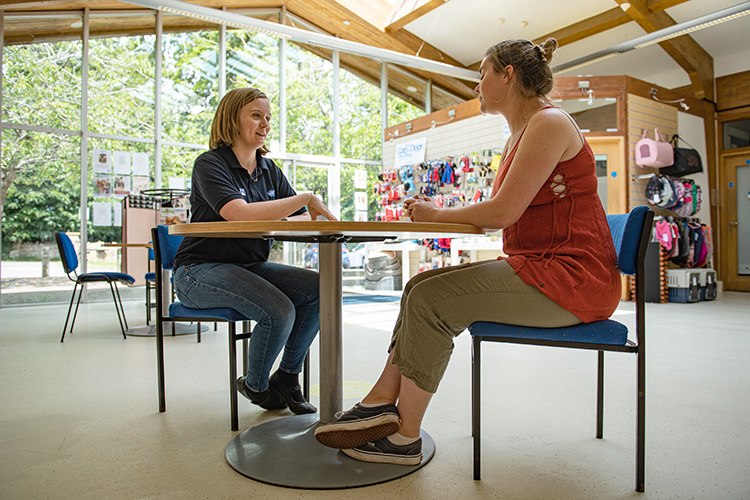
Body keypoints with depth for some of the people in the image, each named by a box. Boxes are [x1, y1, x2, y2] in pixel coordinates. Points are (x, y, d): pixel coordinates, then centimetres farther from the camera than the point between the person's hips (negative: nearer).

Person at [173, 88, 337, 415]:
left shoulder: (268, 170, 11)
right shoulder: (210, 164, -11)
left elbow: (304, 219, 5)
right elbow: (241, 215, -30)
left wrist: (280, 224, -19)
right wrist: (306, 198, -27)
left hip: (250, 266, 7)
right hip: (200, 271, -7)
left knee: (320, 289, -13)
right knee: (279, 311, -28)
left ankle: (286, 378, 3)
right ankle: (255, 386, 3)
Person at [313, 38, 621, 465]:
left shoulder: (548, 122, -12)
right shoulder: (520, 134, 19)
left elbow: (502, 213, -19)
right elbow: (503, 215, 15)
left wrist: (436, 216, -5)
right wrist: (436, 210, 5)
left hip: (572, 277, -10)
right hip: (538, 267, 10)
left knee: (431, 299, -19)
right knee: (423, 288, 2)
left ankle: (405, 438, -6)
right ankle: (382, 403, 1)